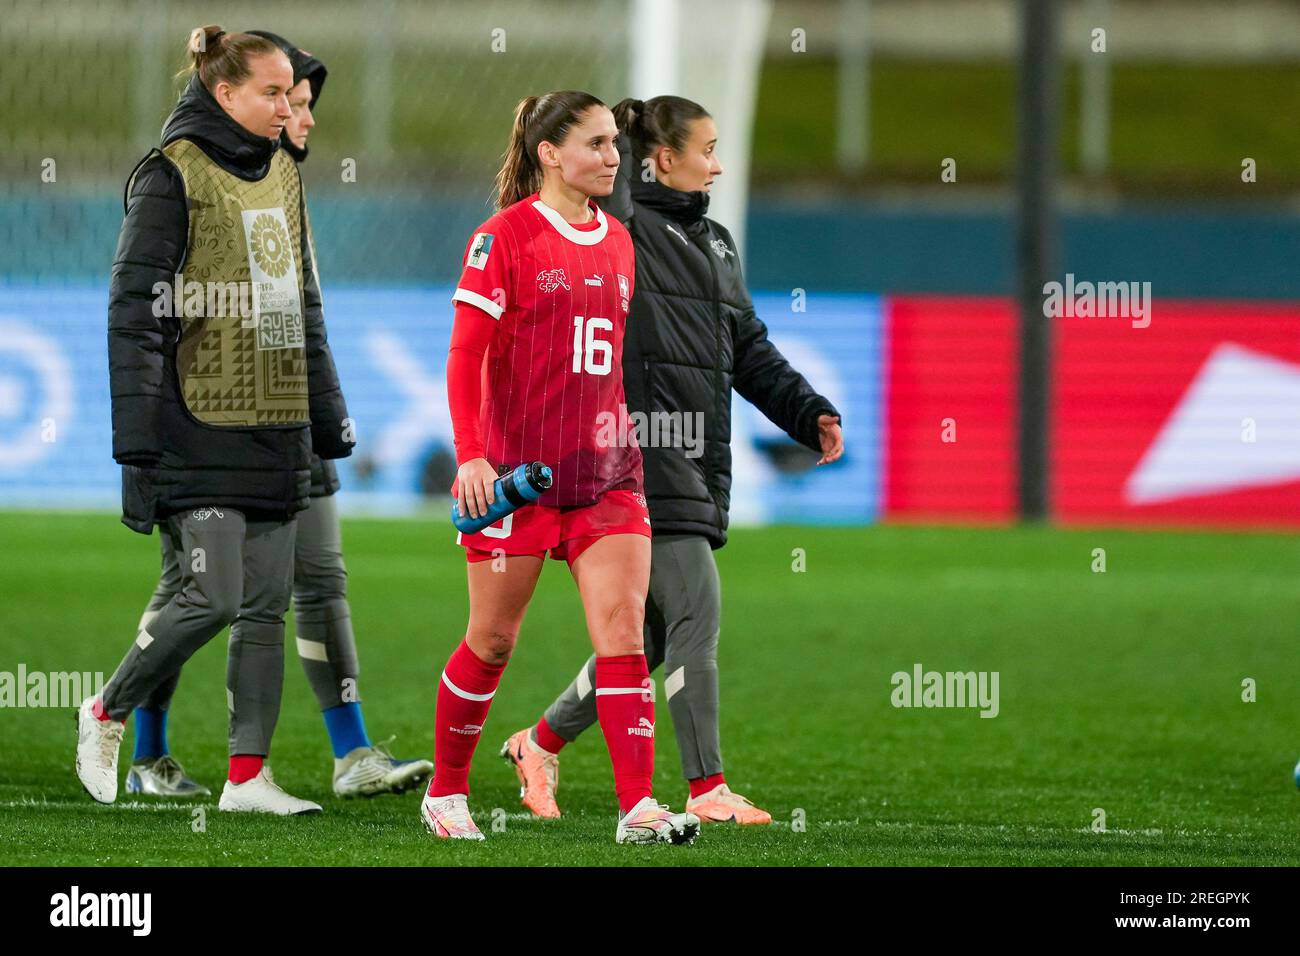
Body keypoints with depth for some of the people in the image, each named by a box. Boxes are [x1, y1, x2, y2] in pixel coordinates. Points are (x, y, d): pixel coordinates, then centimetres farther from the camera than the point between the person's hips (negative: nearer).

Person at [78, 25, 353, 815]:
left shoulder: (282, 175, 14)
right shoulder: (174, 175, -8)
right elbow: (136, 311, -11)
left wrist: (331, 419, 19)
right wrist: (138, 442, -16)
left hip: (276, 429, 7)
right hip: (201, 430, -7)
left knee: (267, 607, 4)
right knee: (213, 598, -11)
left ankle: (247, 775, 8)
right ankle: (107, 715, 10)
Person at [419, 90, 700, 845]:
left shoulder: (618, 241, 12)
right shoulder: (505, 237, -6)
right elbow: (465, 356, -9)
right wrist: (471, 456, -18)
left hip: (606, 471, 5)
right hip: (518, 469, -5)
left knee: (623, 626, -9)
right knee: (494, 639, 5)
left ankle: (639, 808, -15)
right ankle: (446, 791, 23)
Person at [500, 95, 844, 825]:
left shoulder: (716, 243, 20)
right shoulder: (621, 230, -6)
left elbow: (751, 352, 22)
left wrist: (810, 413, 13)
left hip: (703, 460, 9)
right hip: (645, 457, -9)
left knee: (651, 632, 10)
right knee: (697, 608, -13)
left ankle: (542, 742, 26)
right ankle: (707, 788, -9)